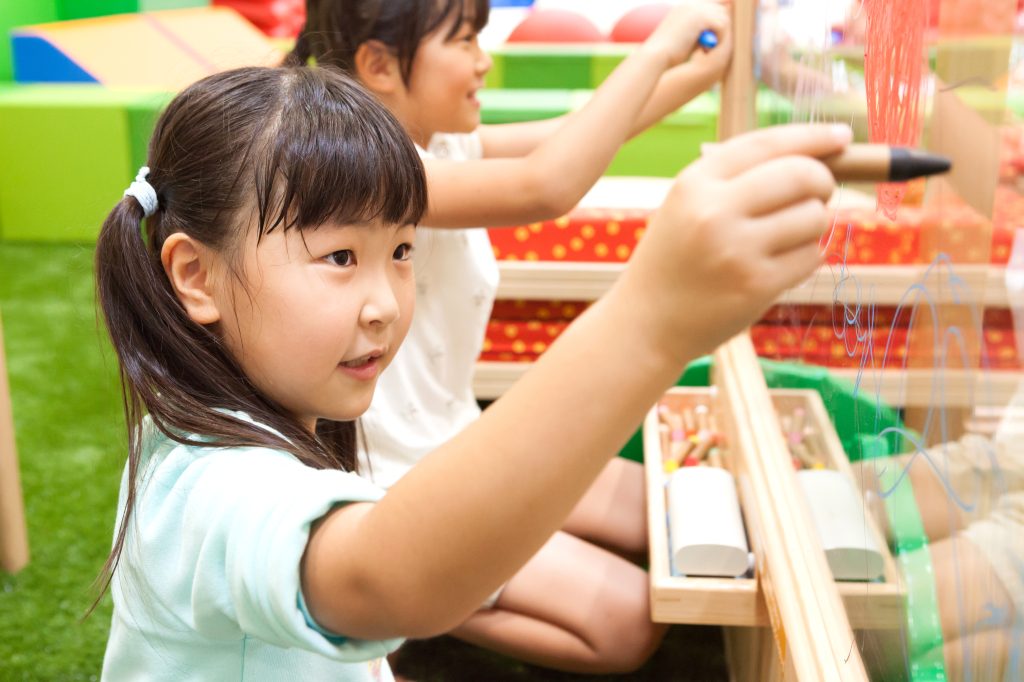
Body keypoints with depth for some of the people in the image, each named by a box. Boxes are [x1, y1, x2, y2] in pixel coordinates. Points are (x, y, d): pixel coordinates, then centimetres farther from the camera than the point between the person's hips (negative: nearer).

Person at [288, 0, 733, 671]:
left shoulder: (439, 150, 0)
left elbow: (580, 132, 6)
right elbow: (545, 187, -40)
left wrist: (715, 64, -2)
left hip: (457, 441, 9)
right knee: (631, 621, -10)